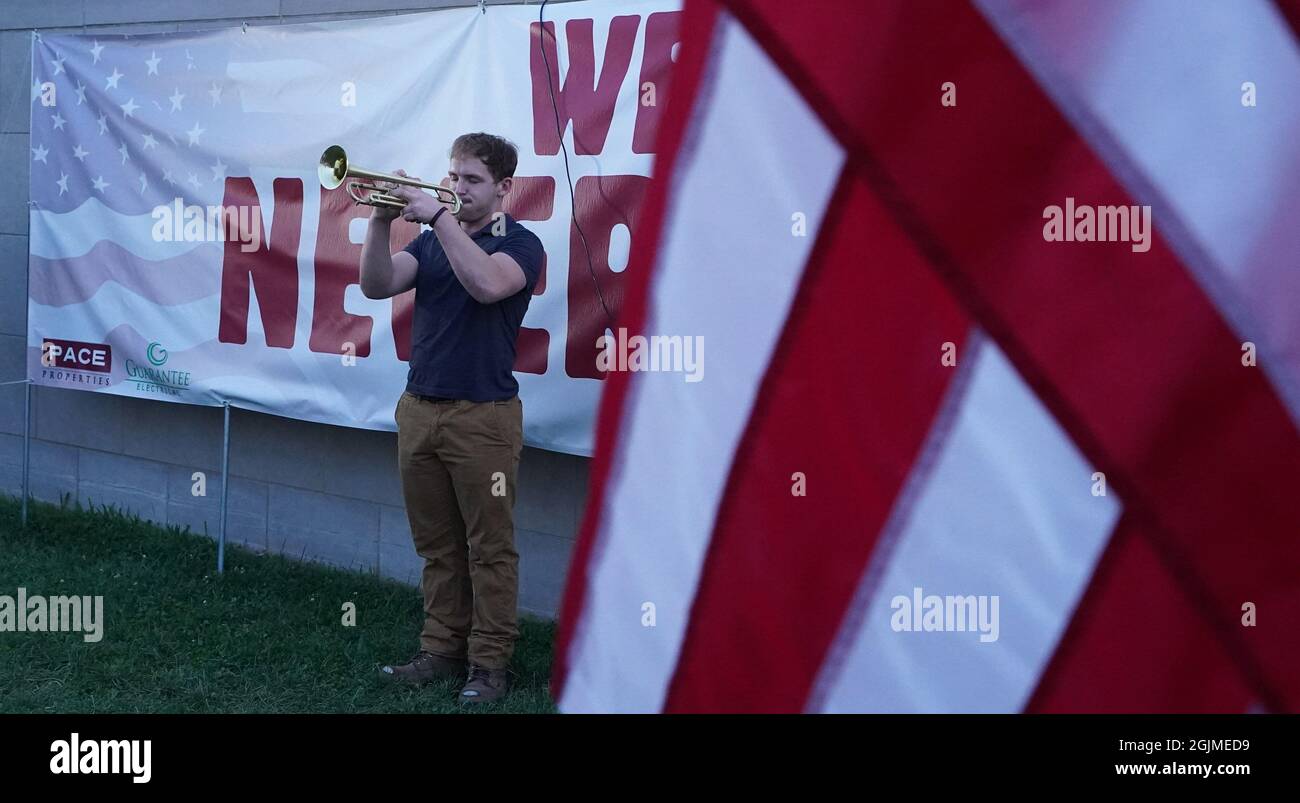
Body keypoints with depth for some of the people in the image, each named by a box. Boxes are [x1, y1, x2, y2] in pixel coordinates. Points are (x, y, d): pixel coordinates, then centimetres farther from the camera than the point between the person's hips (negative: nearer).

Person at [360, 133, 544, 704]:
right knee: (437, 546, 12)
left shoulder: (520, 244, -3)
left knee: (489, 548, 0)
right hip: (419, 409, 6)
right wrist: (382, 219, -13)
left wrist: (438, 216, -22)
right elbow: (377, 286, 0)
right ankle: (441, 649, 21)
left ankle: (489, 662, 7)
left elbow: (486, 283, -25)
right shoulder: (432, 240, 14)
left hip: (483, 415, -5)